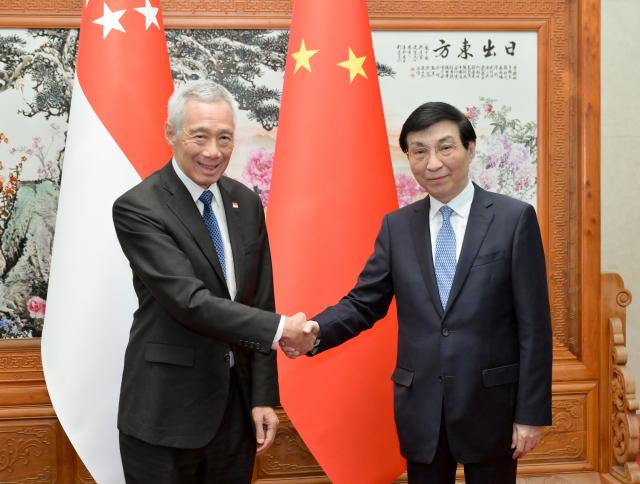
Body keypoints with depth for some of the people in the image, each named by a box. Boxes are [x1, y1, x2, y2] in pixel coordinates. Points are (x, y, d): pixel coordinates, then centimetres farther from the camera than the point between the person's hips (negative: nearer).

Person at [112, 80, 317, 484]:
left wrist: (263, 397, 3)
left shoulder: (247, 203, 6)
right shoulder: (138, 208, -13)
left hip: (238, 406, 5)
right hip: (166, 411, -5)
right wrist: (280, 329, -17)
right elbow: (189, 301, -21)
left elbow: (259, 302, 7)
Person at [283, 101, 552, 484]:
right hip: (420, 408, 3)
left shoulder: (515, 218, -6)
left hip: (490, 405, -2)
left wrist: (532, 412, -8)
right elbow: (364, 303, 3)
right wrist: (313, 332, -16)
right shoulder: (397, 226, 5)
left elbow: (533, 325, -6)